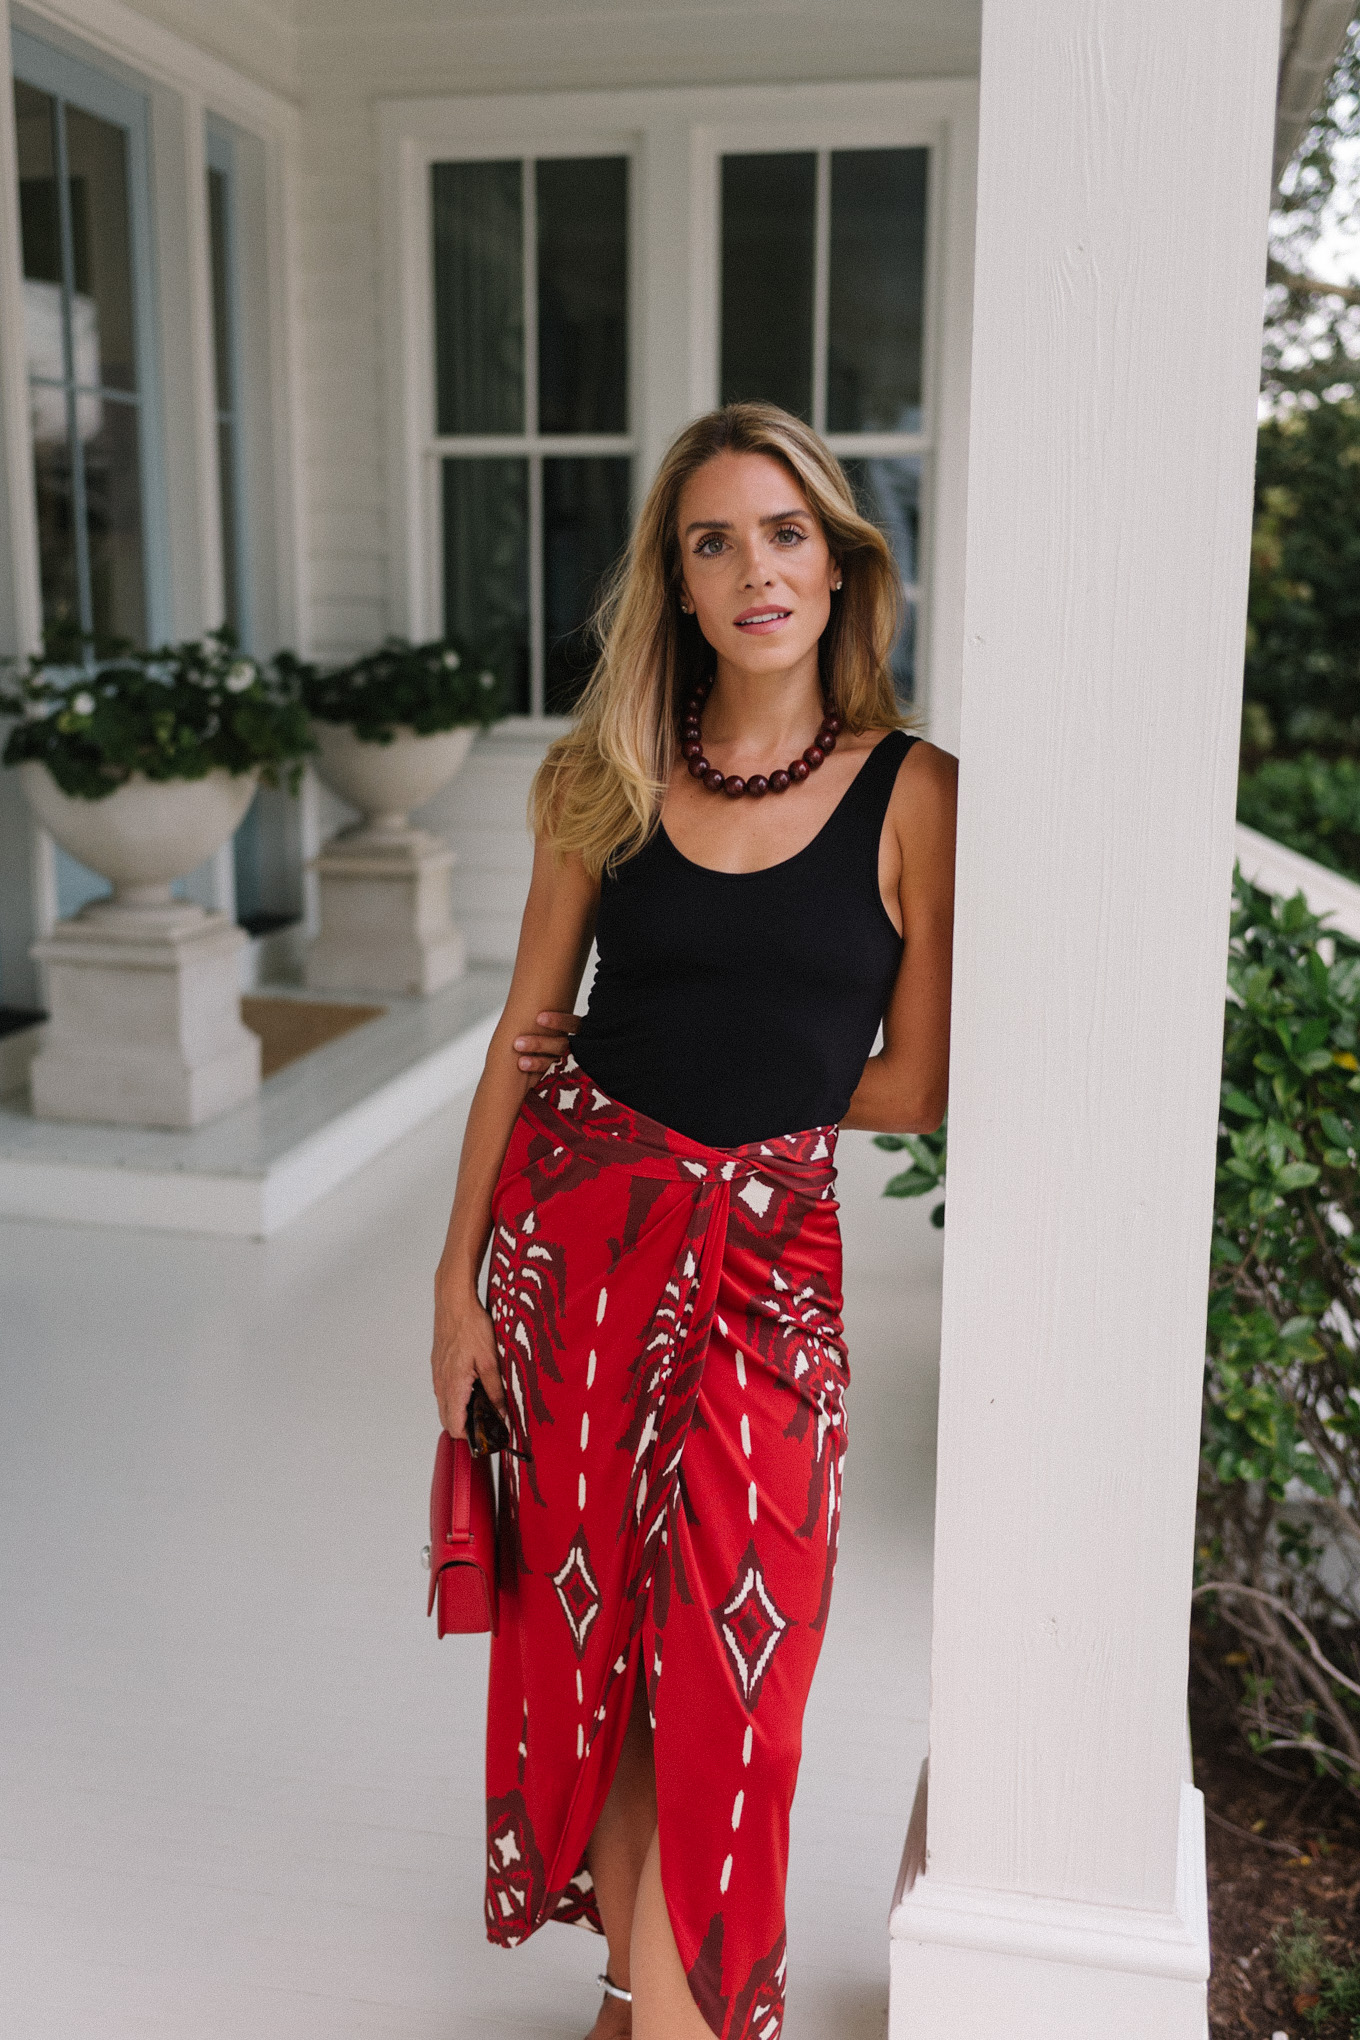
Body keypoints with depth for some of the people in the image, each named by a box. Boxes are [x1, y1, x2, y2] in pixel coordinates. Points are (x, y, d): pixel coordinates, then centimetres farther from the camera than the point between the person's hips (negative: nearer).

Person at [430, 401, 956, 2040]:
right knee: (589, 1612, 10)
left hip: (768, 1247, -2)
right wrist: (458, 1271, 4)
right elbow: (525, 1034, 5)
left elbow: (914, 1086, -4)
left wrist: (741, 1089, -1)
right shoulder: (606, 781, 2)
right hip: (575, 1219, 2)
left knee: (733, 1634, -1)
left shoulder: (913, 794, -6)